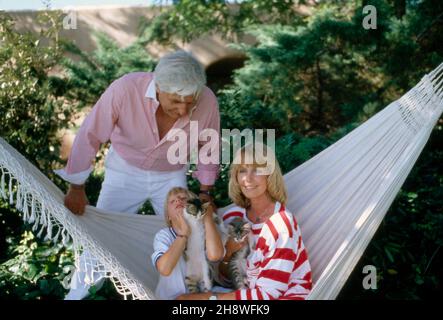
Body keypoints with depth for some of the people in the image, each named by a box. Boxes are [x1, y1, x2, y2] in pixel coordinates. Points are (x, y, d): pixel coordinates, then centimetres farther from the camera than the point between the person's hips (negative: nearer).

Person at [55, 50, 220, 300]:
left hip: (172, 176, 2)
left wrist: (206, 192, 3)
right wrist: (77, 188, -12)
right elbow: (90, 136, -21)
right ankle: (77, 293, 32)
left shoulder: (207, 103, -28)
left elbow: (209, 147, -7)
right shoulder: (125, 90, -35)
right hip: (125, 171, -1)